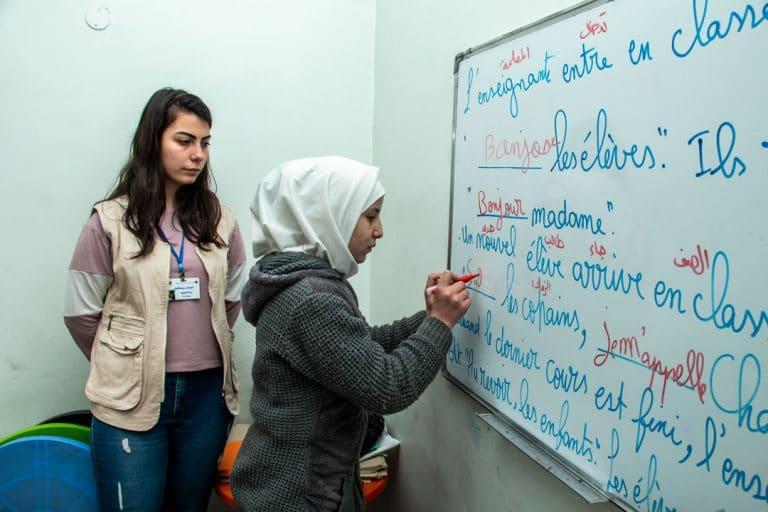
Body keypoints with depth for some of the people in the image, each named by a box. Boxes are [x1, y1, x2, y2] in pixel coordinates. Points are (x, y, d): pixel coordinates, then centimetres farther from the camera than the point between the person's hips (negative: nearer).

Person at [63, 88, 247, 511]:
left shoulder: (219, 220, 4)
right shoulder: (110, 220, -5)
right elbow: (81, 314, 0)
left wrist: (201, 352, 11)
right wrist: (124, 365, 8)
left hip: (207, 395, 3)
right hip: (131, 399, -3)